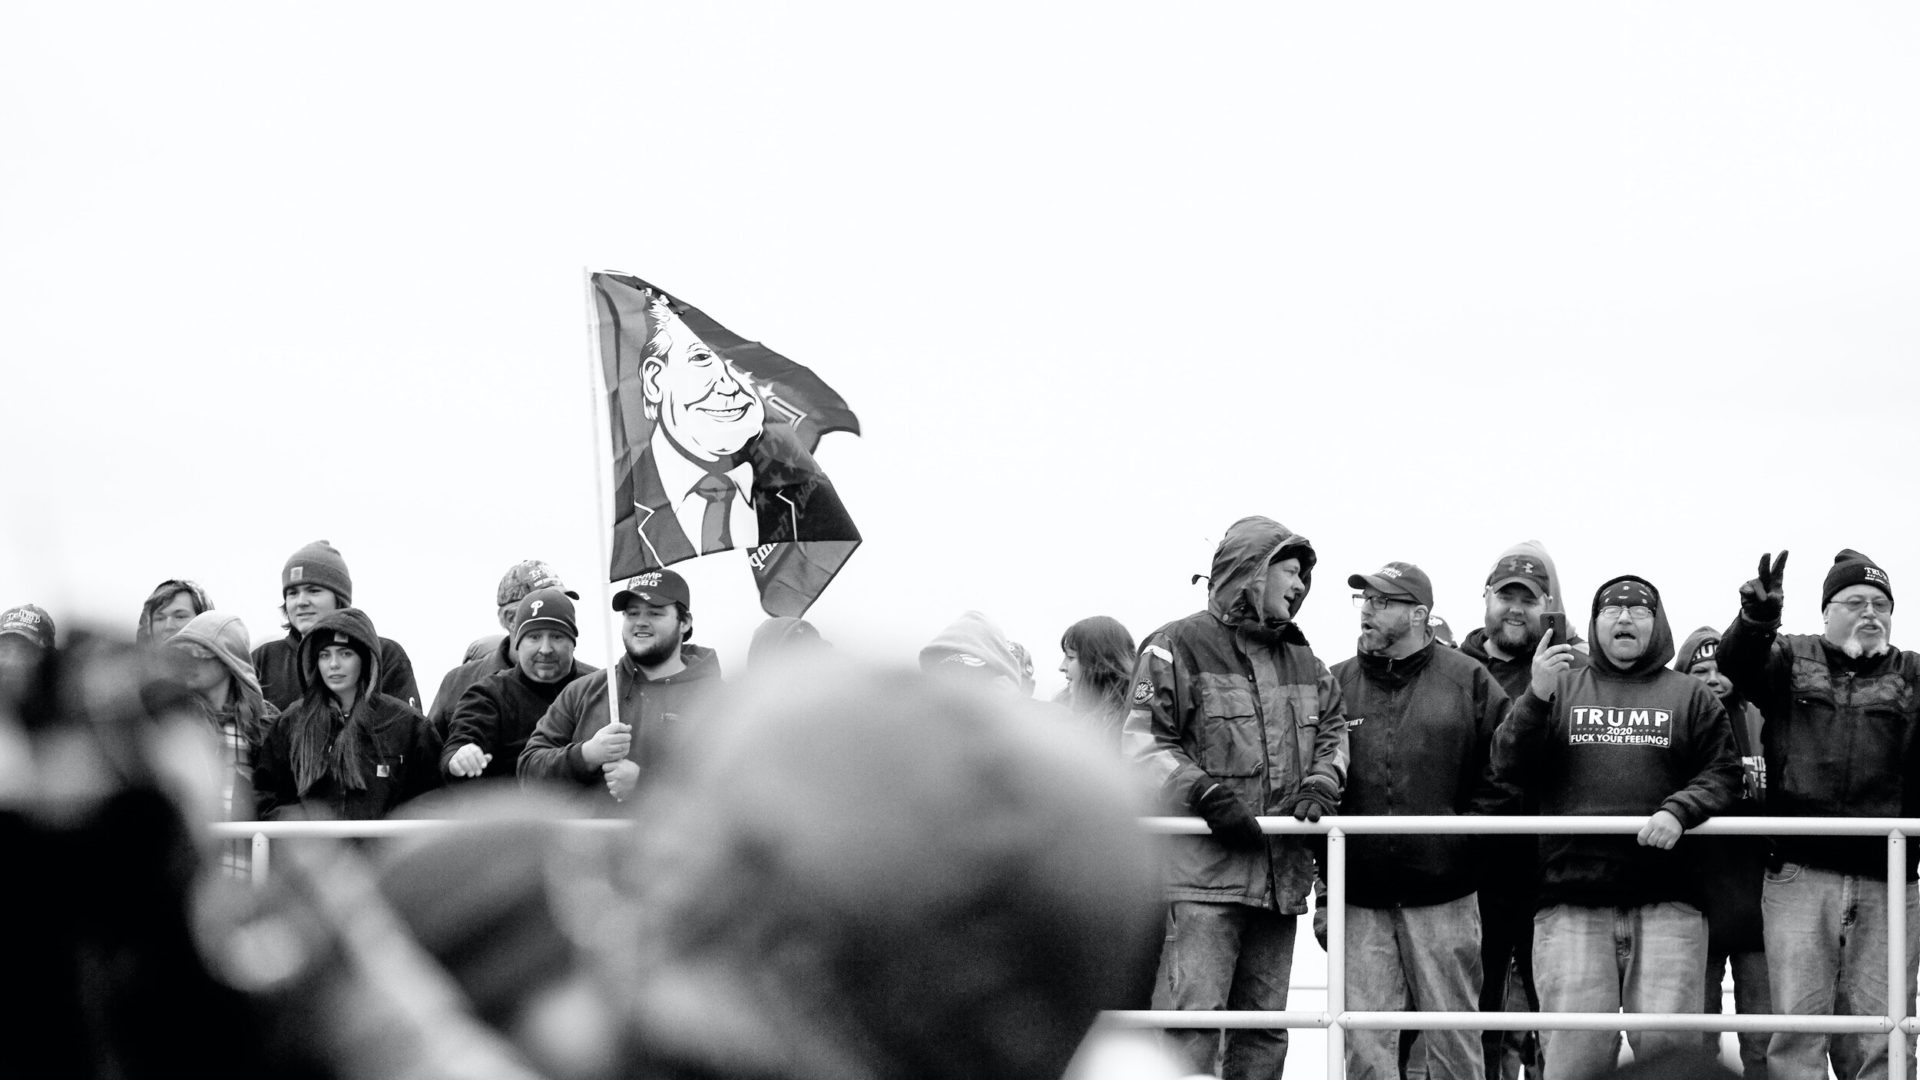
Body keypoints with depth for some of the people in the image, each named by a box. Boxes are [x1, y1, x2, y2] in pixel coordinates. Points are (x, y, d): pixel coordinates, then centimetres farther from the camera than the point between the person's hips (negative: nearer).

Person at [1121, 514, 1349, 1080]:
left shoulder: (1302, 661, 18)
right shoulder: (1179, 647, -3)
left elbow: (1333, 731, 26)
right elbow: (1142, 744, -8)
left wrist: (1319, 783, 5)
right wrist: (1207, 793, -20)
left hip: (1280, 877, 7)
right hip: (1201, 869, -7)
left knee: (1265, 1031, 10)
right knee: (1190, 1019, -15)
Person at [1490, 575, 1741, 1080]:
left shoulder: (1692, 697, 15)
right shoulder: (1561, 688, 15)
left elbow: (1722, 774, 7)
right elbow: (1508, 769, 5)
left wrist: (1679, 810, -12)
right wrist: (1537, 697, -10)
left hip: (1666, 904, 0)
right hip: (1571, 902, 0)